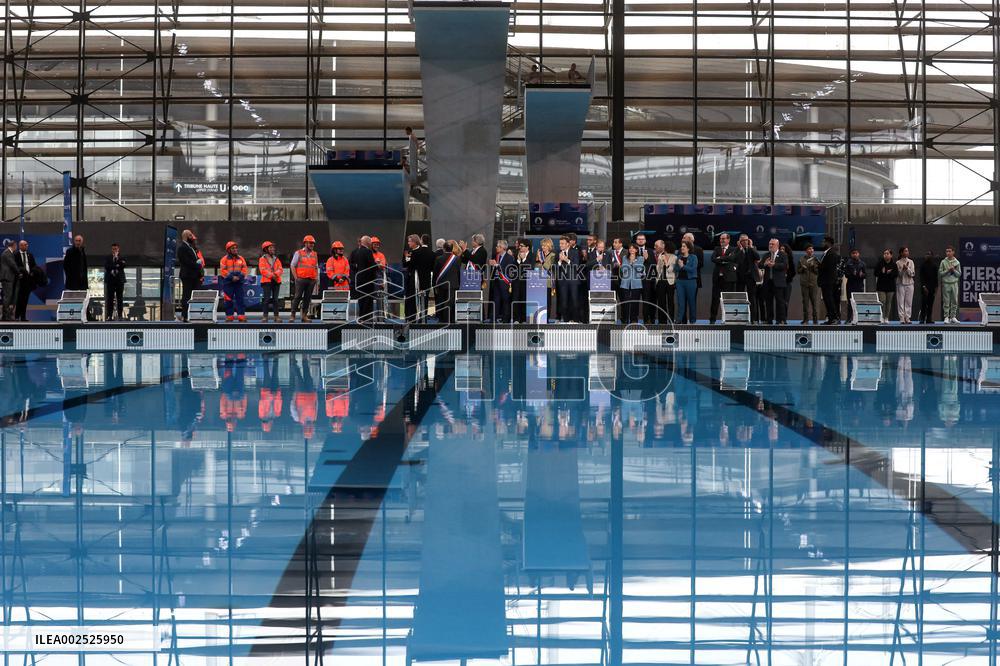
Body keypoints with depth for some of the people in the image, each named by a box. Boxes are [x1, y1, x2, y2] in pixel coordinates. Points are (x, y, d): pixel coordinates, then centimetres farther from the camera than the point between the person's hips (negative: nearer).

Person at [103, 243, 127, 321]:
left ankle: (120, 315, 0)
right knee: (110, 299, -3)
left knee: (120, 299, -1)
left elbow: (123, 265, -9)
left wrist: (117, 257, -9)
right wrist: (116, 266, -9)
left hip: (120, 280, 0)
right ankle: (109, 316, -4)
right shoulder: (107, 258, 10)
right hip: (110, 279, 0)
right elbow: (106, 266, -5)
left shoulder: (121, 258, 9)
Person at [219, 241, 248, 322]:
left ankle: (241, 315, -3)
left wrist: (239, 277, -9)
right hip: (228, 283, -2)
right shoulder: (224, 259, 1)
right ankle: (229, 316, 6)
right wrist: (231, 277, -13)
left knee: (240, 299, -2)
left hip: (239, 282, 2)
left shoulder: (241, 259, 10)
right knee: (228, 300, 1)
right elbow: (222, 271, -5)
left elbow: (244, 269, 8)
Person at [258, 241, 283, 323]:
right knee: (267, 299, -9)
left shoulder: (276, 259, 17)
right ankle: (265, 316, -8)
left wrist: (276, 274, -13)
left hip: (276, 281, 4)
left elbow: (280, 269, 6)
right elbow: (262, 270, -8)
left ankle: (276, 316, 6)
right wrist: (271, 275, -14)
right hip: (266, 281, -4)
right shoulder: (262, 259, 3)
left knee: (275, 299, 5)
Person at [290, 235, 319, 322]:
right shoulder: (298, 253, 2)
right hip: (301, 279, -4)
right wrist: (295, 278, -6)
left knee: (307, 298, 4)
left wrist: (316, 279, 10)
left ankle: (304, 316, 9)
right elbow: (292, 266, 1)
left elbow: (316, 268, 21)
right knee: (297, 297, -6)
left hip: (311, 280, 4)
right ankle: (293, 315, -4)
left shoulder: (315, 254, 16)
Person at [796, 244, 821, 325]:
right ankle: (805, 319, 4)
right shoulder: (802, 260, 10)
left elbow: (819, 271, 4)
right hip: (804, 283, 1)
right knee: (805, 301, 1)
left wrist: (814, 266, -12)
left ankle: (815, 319, -3)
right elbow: (797, 271, 13)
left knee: (815, 301, -6)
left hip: (814, 283, -1)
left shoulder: (816, 259, 7)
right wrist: (802, 268, -7)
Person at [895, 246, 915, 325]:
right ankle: (902, 319, -1)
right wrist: (903, 269, -18)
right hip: (901, 284, -2)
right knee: (901, 302, -4)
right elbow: (898, 274, -3)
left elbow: (912, 274, 1)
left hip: (909, 284, 2)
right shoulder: (898, 263, 1)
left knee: (909, 302, 1)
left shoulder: (911, 262, 8)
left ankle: (907, 318, 5)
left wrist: (907, 268, -13)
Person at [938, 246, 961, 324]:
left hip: (954, 283, 2)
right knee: (946, 301, -2)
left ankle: (953, 317, 9)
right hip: (946, 283, -2)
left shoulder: (957, 262, 6)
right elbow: (940, 273, 0)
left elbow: (959, 274, 6)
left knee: (955, 301, 2)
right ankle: (946, 317, 2)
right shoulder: (943, 262, 3)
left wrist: (954, 270, -11)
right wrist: (947, 270, -12)